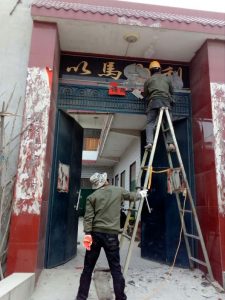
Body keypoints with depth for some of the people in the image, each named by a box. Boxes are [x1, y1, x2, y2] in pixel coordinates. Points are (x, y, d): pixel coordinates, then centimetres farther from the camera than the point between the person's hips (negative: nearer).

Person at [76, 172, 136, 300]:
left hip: (95, 233, 1)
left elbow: (88, 217, -6)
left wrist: (87, 234, -8)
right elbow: (131, 196, 23)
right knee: (116, 269, 7)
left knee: (88, 267, 13)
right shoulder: (119, 191, 4)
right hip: (111, 235, -1)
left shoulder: (92, 197, 3)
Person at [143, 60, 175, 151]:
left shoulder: (148, 80, 19)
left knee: (150, 123, -6)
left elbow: (145, 95, 22)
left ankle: (149, 142, -24)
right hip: (165, 100, 1)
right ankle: (170, 143, -15)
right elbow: (171, 91, 31)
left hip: (153, 101, -1)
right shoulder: (167, 78, 23)